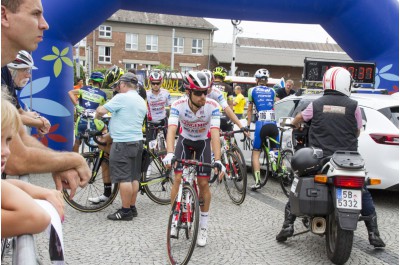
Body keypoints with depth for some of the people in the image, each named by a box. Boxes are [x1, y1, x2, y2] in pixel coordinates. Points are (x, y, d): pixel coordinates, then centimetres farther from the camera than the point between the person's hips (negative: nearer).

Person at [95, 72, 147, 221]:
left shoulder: (122, 97, -12)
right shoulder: (141, 101, 16)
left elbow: (101, 110, -17)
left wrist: (96, 116, 6)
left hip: (123, 143, -9)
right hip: (137, 141, 9)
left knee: (124, 178, -4)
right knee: (134, 177, 12)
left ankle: (125, 211, 1)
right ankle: (132, 208, 20)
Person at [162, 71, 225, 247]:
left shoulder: (212, 106, -31)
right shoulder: (178, 105, -30)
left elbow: (215, 133, -36)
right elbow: (171, 130, -40)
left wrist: (218, 160, -47)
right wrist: (169, 153, -57)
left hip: (203, 142, 0)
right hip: (184, 140, 0)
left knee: (203, 183, -3)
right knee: (178, 179, -11)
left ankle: (203, 227, 13)